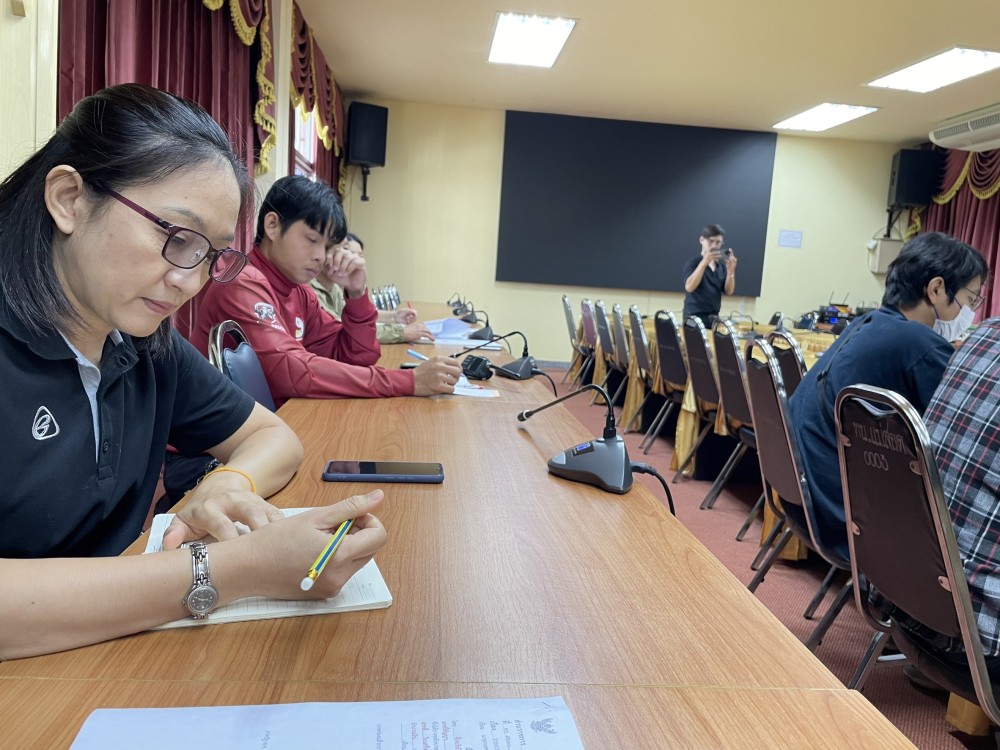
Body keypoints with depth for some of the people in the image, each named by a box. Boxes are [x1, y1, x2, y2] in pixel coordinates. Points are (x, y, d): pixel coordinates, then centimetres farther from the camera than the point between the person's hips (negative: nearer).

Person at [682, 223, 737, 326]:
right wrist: (704, 262, -27)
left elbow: (728, 291, 5)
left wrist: (730, 271, -12)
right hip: (695, 317, -5)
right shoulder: (693, 263, -6)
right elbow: (689, 287, -21)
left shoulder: (721, 265, 10)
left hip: (714, 317, 6)